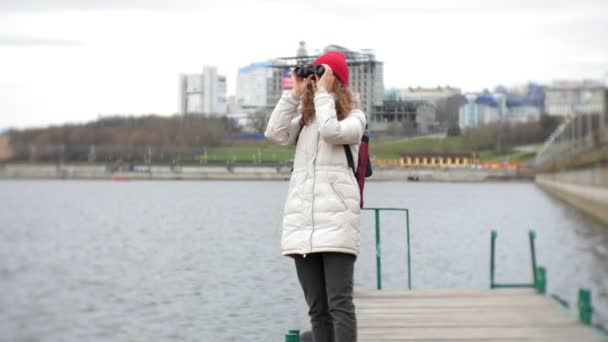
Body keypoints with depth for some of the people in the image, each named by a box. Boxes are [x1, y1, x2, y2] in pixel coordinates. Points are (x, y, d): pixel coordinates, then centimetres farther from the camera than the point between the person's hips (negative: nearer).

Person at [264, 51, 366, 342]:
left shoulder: (354, 117, 8)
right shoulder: (304, 119, 22)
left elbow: (331, 131, -14)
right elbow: (275, 134, 4)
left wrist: (323, 92, -3)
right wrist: (296, 93, 6)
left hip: (336, 218, -5)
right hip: (301, 219, 5)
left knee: (339, 303, -11)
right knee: (317, 307, 6)